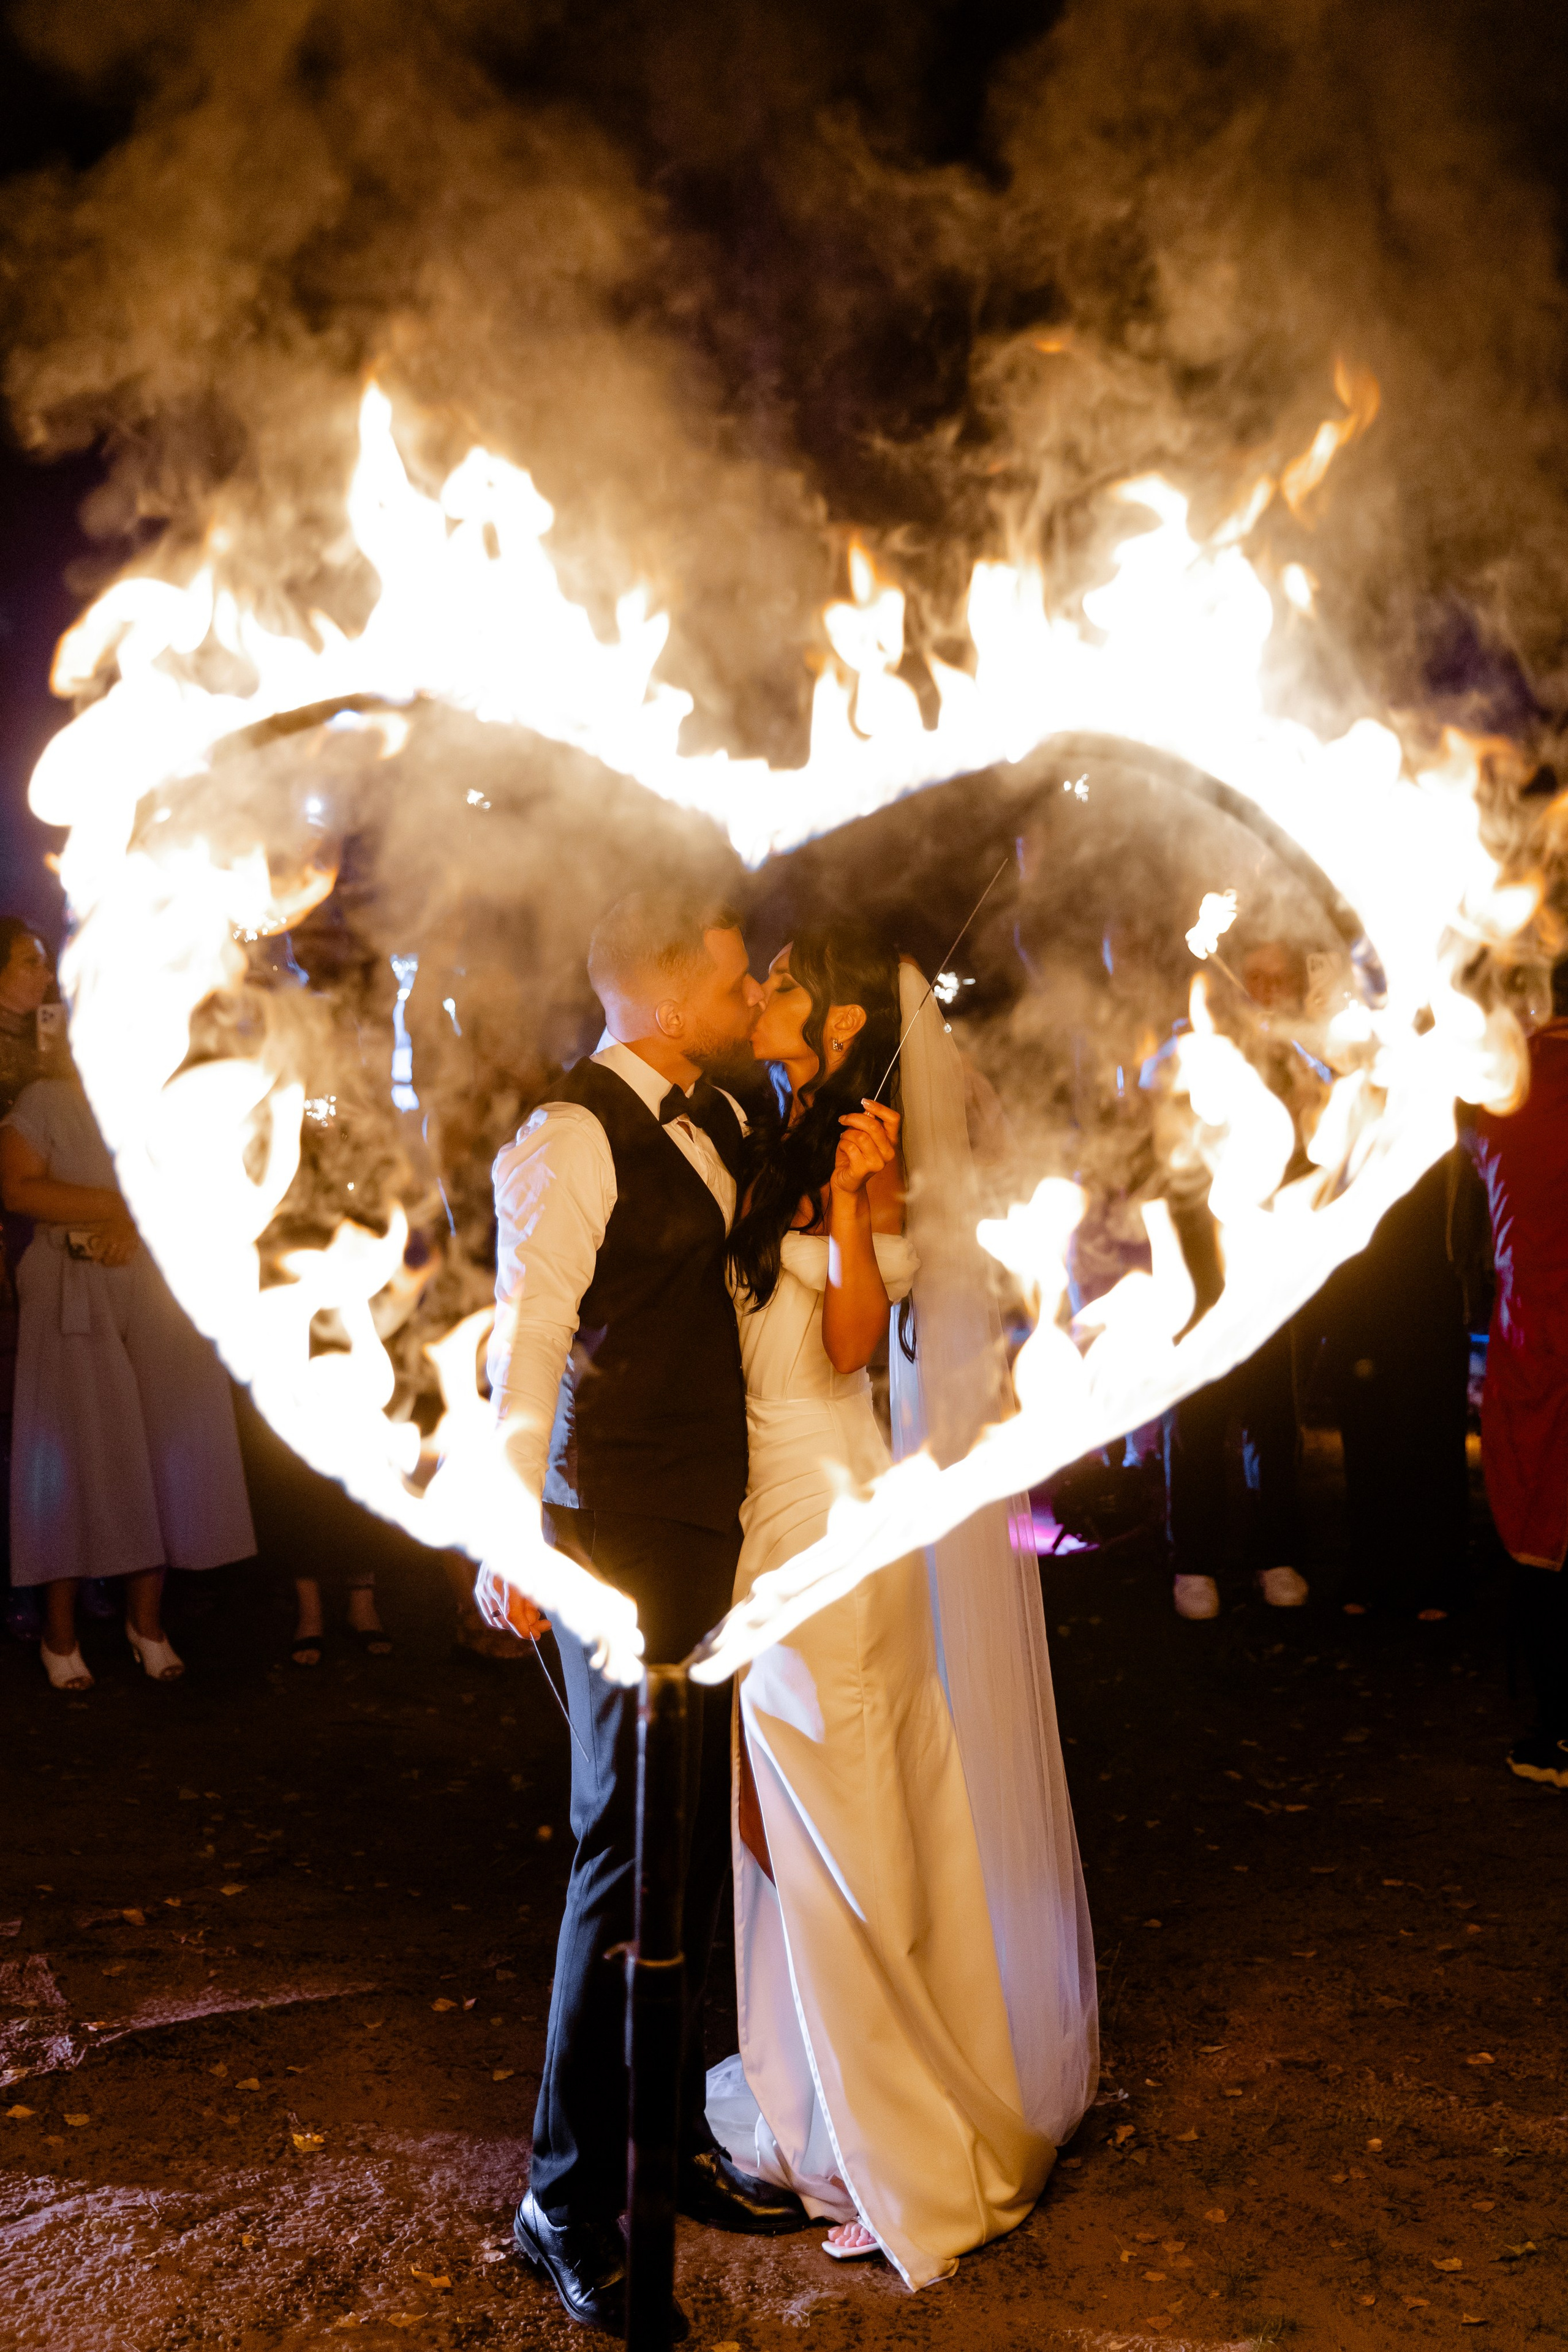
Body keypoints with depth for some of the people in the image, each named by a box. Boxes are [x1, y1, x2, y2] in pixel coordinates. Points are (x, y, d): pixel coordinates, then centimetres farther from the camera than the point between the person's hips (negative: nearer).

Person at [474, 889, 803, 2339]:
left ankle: (674, 2137, 33)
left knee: (699, 1839, 16)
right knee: (625, 1850, -2)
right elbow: (528, 1336, -21)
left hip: (715, 1518, 8)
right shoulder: (572, 1135, -13)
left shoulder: (716, 1120, 13)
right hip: (621, 1530, -8)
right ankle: (569, 2199, 15)